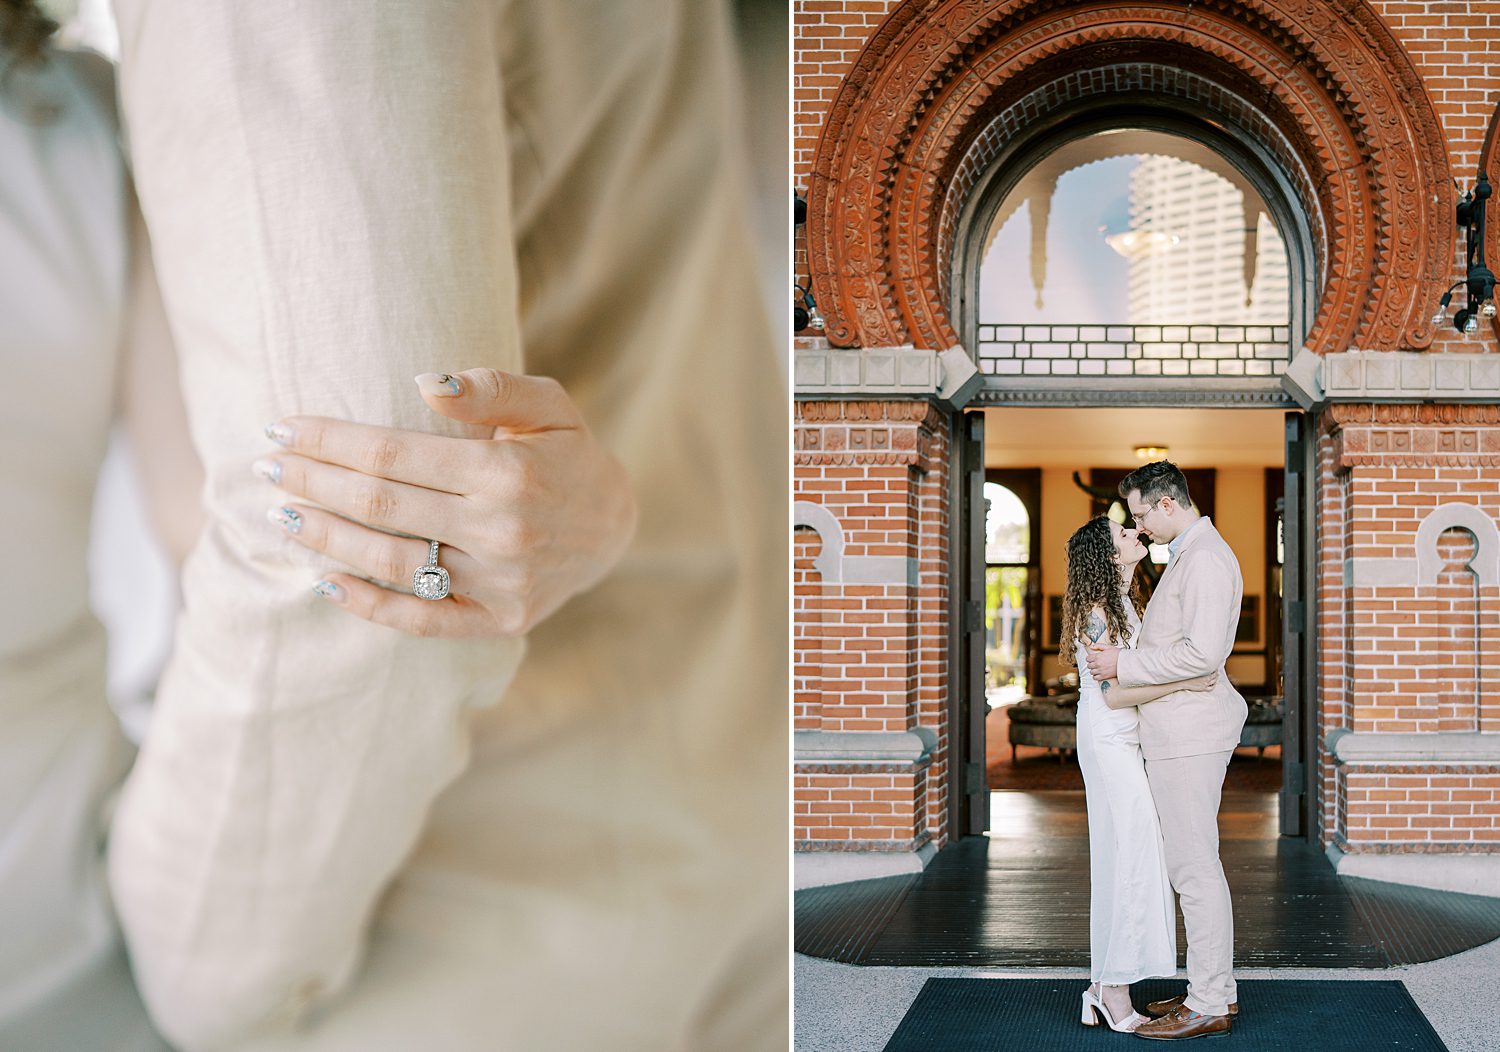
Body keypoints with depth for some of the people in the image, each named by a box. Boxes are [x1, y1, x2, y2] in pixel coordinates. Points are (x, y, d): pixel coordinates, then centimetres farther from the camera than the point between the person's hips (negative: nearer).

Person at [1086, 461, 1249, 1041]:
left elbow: (1202, 651, -24)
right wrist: (1123, 656, 16)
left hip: (1190, 728, -11)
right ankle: (1216, 987, 23)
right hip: (1176, 729, 11)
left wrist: (1124, 665, -17)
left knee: (1194, 866, -6)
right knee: (1192, 863, 15)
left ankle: (1208, 1006, 0)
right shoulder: (1186, 553, 18)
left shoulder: (1205, 558, -15)